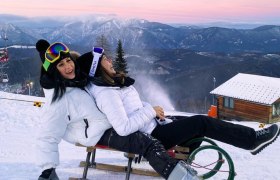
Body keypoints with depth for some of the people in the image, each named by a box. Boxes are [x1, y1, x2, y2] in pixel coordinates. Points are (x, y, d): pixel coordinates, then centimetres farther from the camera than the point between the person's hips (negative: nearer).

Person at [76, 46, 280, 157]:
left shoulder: (110, 83, 6)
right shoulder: (105, 93, -24)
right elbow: (123, 128, -30)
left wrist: (150, 108, 6)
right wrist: (151, 111, -22)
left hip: (148, 126, 10)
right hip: (148, 137, -10)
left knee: (198, 123, 14)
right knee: (201, 123, -12)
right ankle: (253, 139, 2)